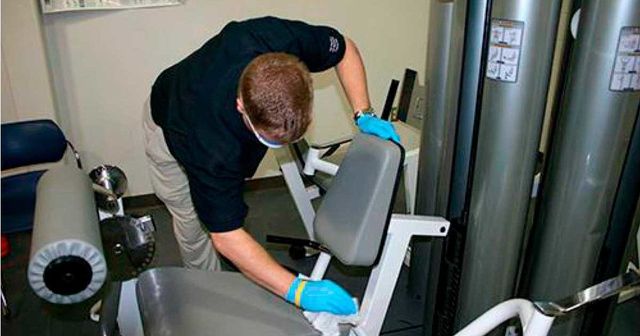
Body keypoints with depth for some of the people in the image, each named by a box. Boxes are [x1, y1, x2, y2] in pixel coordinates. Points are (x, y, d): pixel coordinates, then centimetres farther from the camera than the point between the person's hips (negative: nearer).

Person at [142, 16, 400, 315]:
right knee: (192, 219, 4)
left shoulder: (285, 41, -40)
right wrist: (297, 291, -45)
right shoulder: (215, 148, -49)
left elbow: (344, 48, -18)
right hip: (169, 129, -4)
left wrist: (364, 115, -28)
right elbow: (225, 236, -39)